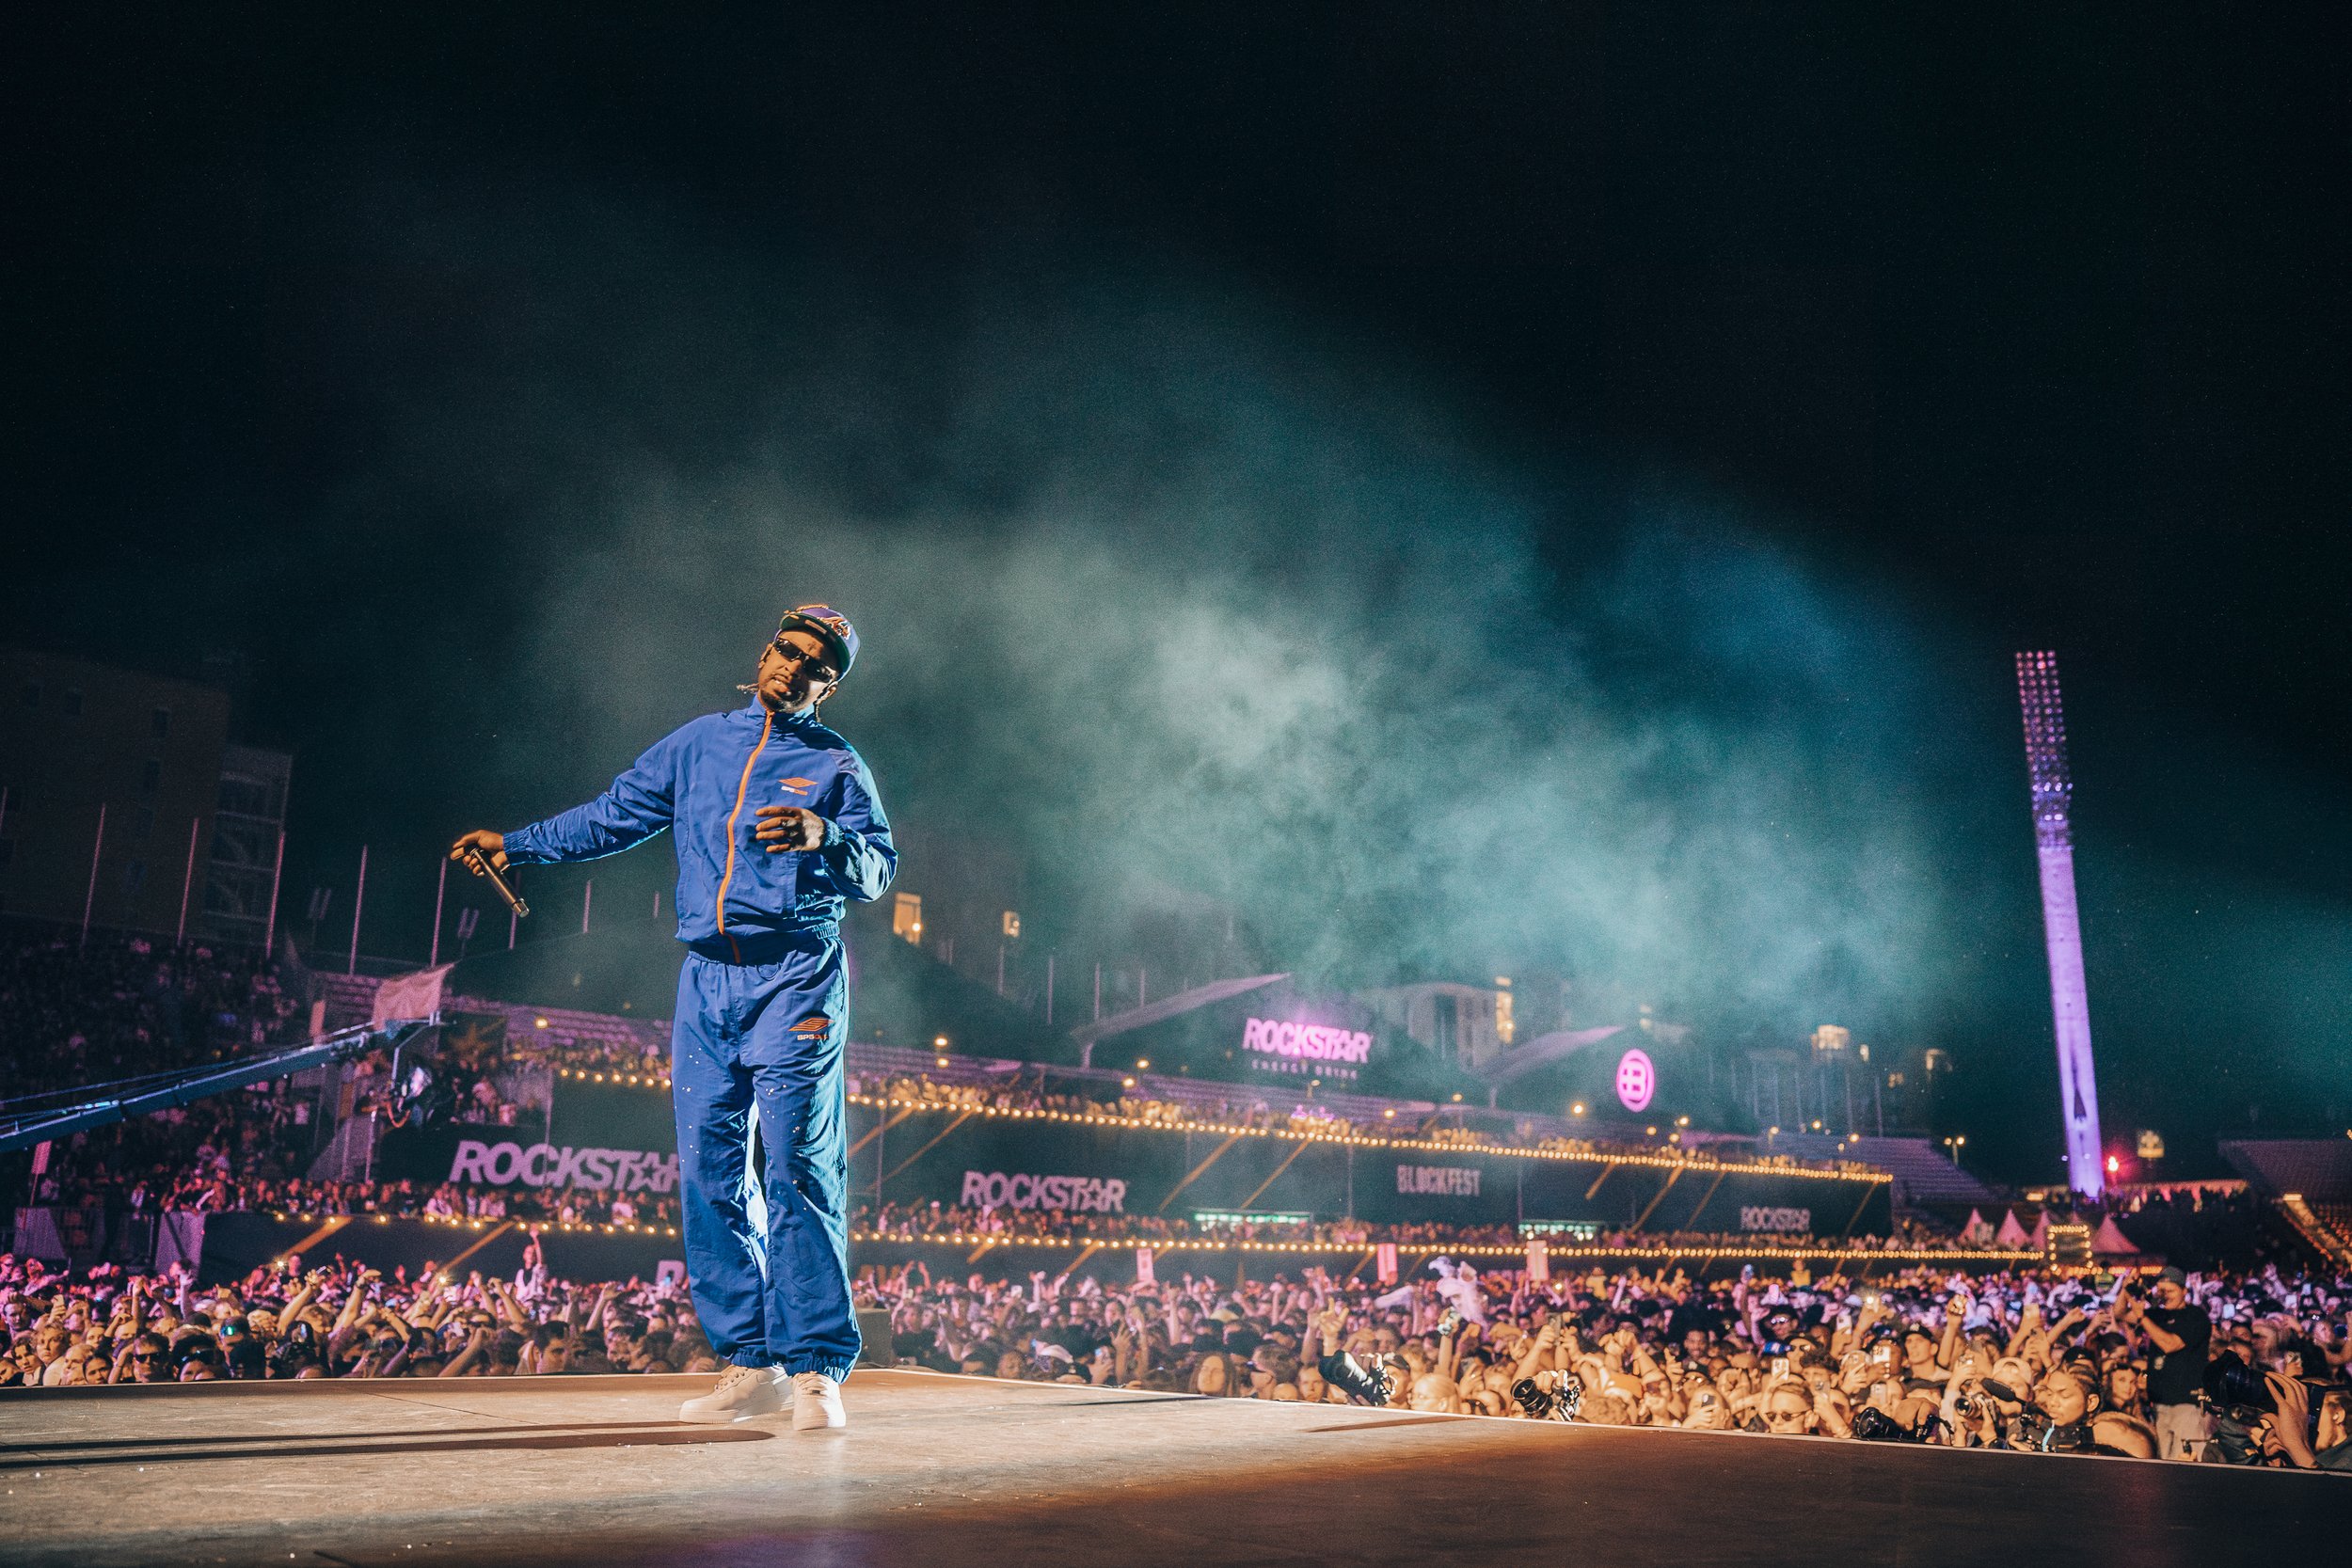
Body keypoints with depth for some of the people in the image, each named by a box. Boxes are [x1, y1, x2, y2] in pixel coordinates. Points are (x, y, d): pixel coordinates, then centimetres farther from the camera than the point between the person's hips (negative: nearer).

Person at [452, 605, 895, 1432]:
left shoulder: (835, 764, 6)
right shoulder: (697, 743, 17)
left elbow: (878, 871, -5)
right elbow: (613, 816, 25)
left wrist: (825, 835, -24)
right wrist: (519, 843, 23)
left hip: (795, 981, -4)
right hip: (707, 979, 5)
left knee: (797, 1171, -10)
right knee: (708, 1176, 2)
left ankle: (817, 1369, -6)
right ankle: (752, 1363, 10)